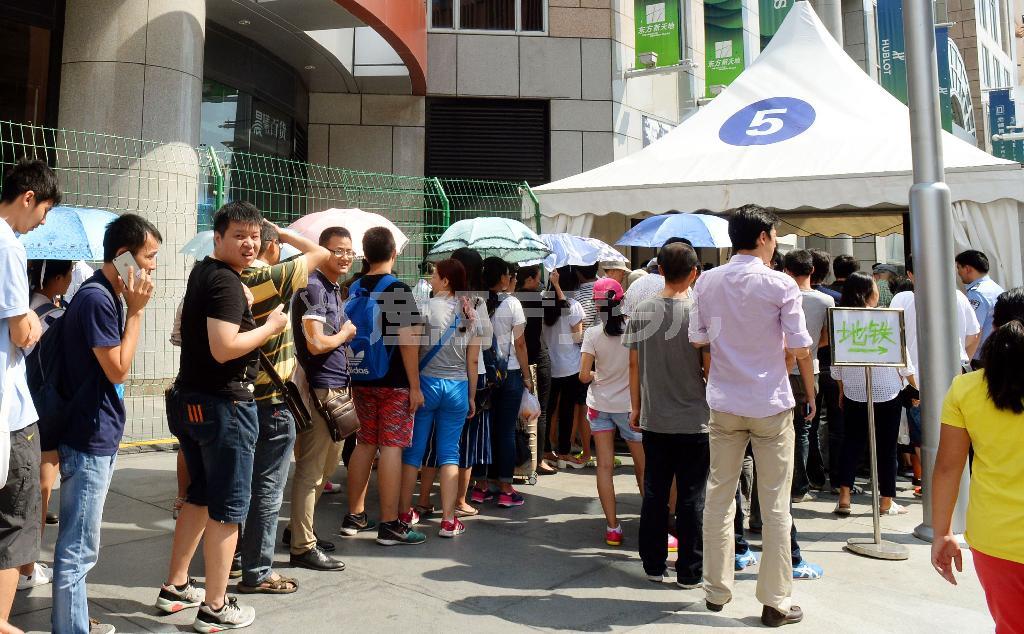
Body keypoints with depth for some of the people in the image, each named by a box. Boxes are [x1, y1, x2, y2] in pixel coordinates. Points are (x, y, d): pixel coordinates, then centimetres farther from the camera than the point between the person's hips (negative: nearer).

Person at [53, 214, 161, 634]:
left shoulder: (108, 295, 12)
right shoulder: (96, 298, -18)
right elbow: (118, 369, -19)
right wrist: (136, 310, -16)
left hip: (100, 437, 10)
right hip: (88, 440, -10)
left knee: (78, 545, 20)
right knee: (78, 549, -1)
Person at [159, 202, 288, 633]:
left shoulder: (202, 272, 12)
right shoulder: (226, 282, -18)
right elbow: (224, 348, -28)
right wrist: (272, 326, -16)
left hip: (189, 399, 10)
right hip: (223, 405, -10)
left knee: (199, 496, 22)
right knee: (227, 508, 1)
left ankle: (175, 588, 34)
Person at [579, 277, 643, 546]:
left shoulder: (593, 333, -10)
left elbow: (584, 375, -10)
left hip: (600, 405, 0)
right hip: (630, 405, 0)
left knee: (605, 466, 5)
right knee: (643, 466, 12)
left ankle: (612, 528, 7)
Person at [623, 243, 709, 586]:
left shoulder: (642, 311, -1)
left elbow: (634, 364, 4)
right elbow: (709, 367, -11)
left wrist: (635, 407, 15)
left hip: (653, 419, 4)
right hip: (694, 420, -3)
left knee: (654, 494, 13)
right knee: (691, 498, 7)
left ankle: (653, 565, 24)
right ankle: (689, 571, 16)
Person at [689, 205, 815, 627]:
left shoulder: (707, 281, 0)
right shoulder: (781, 284, -9)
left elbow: (697, 339, 4)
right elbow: (800, 349, -9)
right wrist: (810, 387, 10)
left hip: (724, 403, 3)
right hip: (771, 404, -3)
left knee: (719, 497, 12)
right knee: (775, 505, 6)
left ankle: (717, 591, 22)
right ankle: (775, 601, 14)